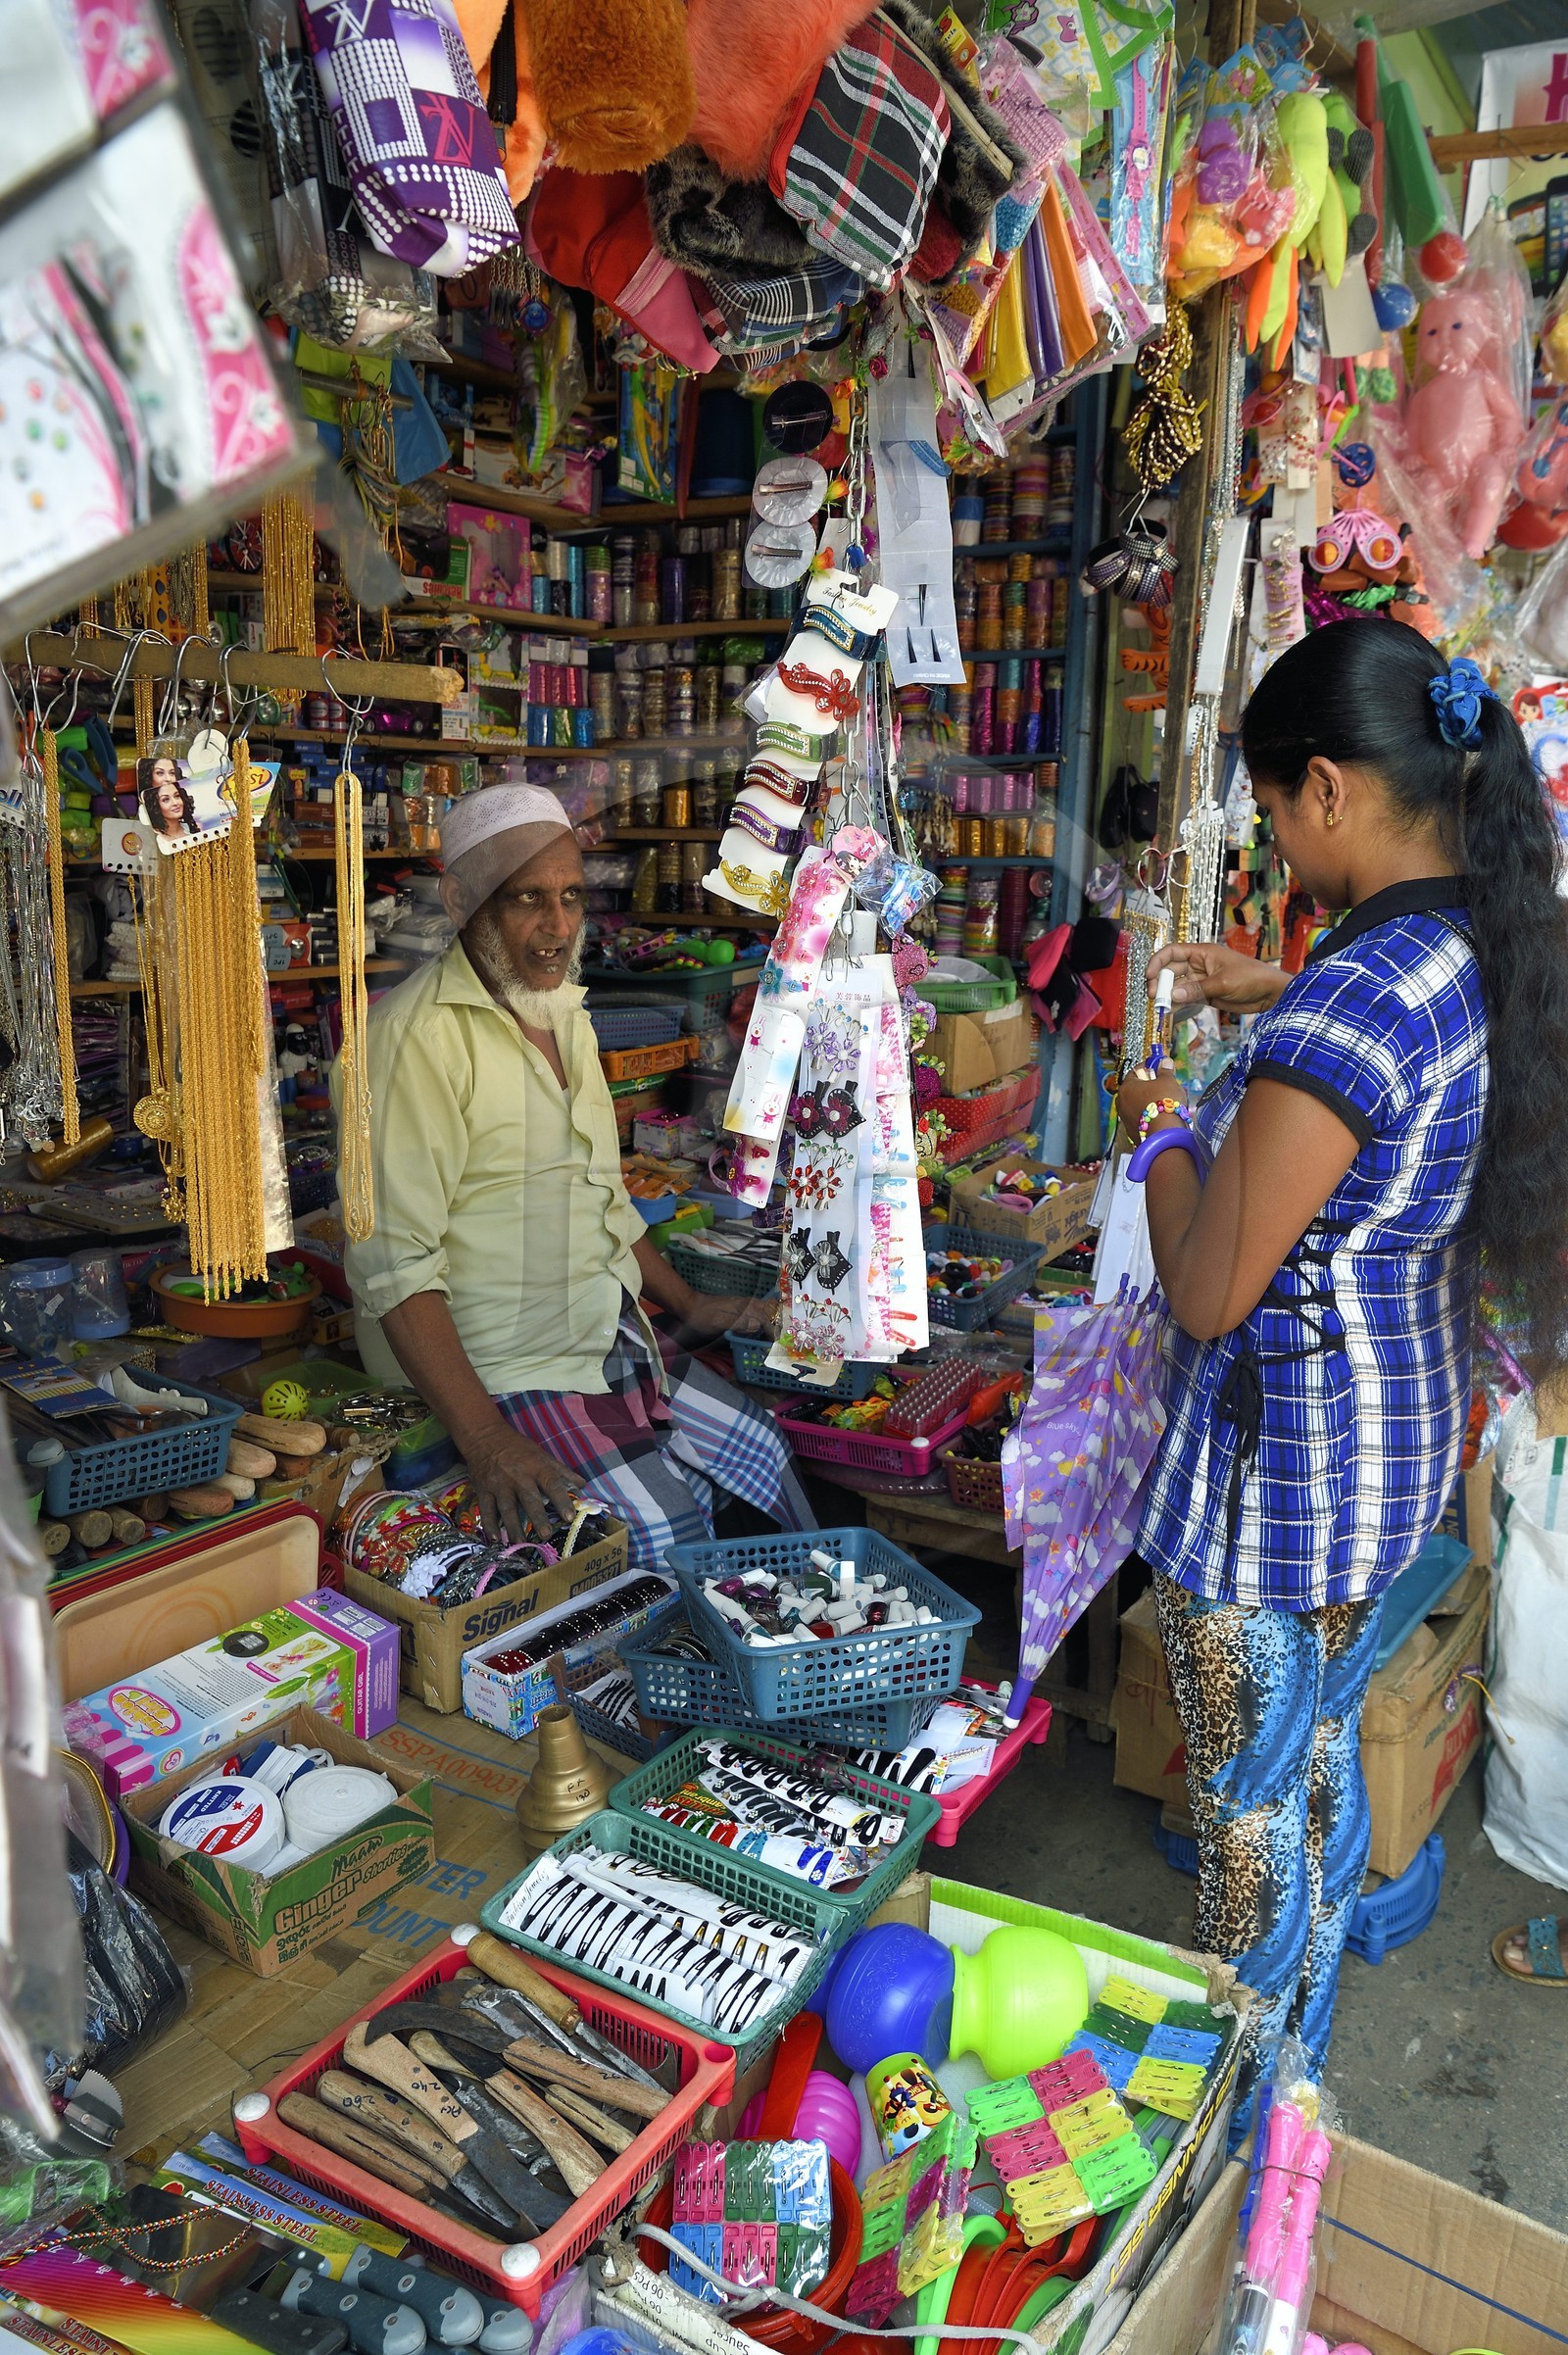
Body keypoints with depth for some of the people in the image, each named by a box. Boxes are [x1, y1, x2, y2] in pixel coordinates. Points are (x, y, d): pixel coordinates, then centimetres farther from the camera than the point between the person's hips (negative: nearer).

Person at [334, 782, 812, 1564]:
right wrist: (486, 1443, -29)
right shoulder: (415, 1037, -18)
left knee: (762, 1452, 5)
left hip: (613, 1344, 9)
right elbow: (393, 1264, -23)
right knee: (662, 1528, -21)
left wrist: (688, 1304, 18)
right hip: (499, 1371, -8)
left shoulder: (564, 1015, 13)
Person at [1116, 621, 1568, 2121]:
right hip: (1400, 1435, 9)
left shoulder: (1347, 1006, -29)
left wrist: (1163, 1134, -7)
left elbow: (1206, 1295, -23)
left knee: (1250, 1807, 12)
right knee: (1321, 1755, 26)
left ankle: (1238, 2110, 36)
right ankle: (1297, 2051, 49)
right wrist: (1278, 995, 18)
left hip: (1281, 1464, -9)